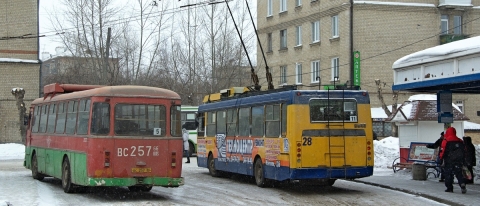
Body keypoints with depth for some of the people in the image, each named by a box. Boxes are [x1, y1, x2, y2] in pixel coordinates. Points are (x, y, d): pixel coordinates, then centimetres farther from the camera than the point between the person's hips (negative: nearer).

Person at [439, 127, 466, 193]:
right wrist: (463, 161, 21)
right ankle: (462, 184, -18)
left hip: (449, 161, -4)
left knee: (448, 174, 5)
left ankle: (449, 188, 4)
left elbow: (443, 152, -9)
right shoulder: (460, 141, 9)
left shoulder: (445, 141, -7)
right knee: (459, 174, 6)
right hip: (459, 162, 4)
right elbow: (464, 151, 13)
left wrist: (441, 157, 8)